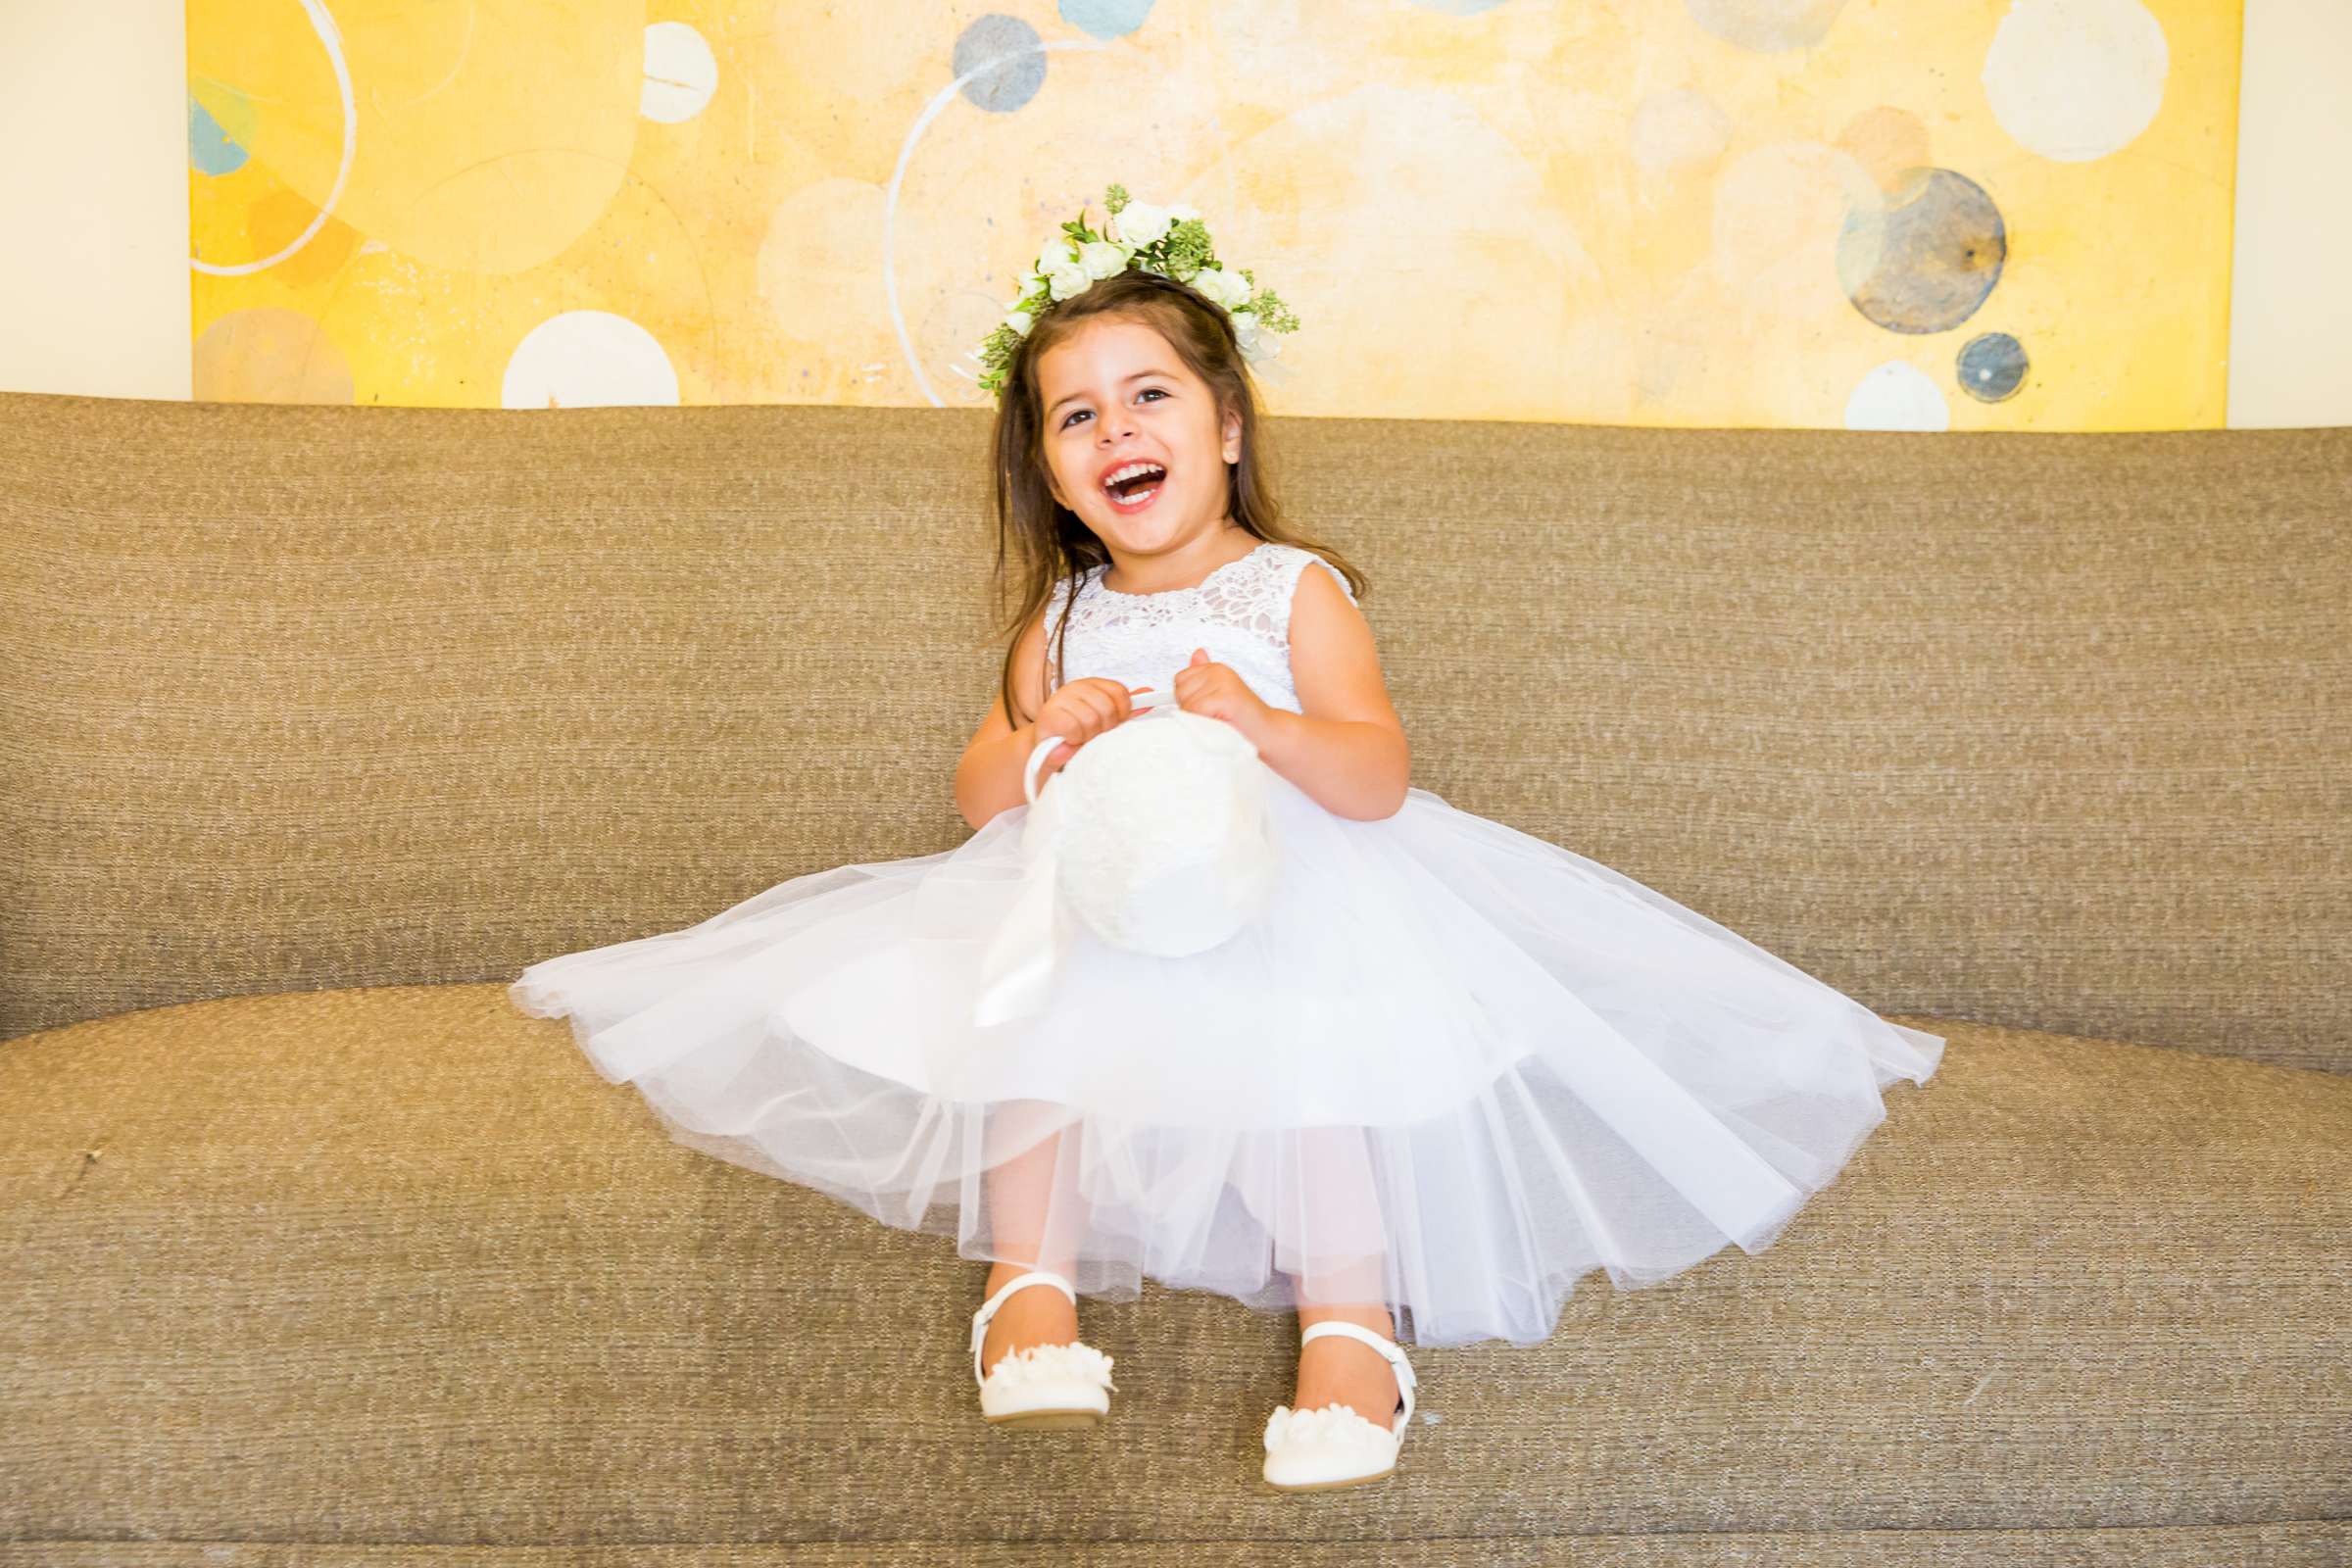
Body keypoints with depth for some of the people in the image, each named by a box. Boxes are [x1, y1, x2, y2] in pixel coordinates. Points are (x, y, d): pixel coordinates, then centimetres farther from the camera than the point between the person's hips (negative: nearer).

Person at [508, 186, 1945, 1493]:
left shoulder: (1294, 589, 2)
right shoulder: (1063, 619, 14)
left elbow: (1379, 778, -9)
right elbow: (980, 792, 11)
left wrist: (1266, 727, -29)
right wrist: (1045, 743, -12)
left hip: (1281, 894, -4)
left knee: (1297, 1045, -31)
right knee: (1025, 1008, -25)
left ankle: (1352, 1316, -27)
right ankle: (1032, 1277, -21)